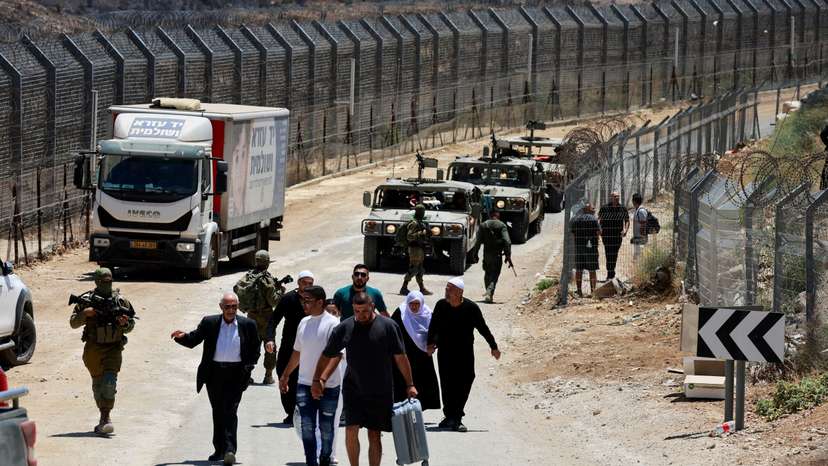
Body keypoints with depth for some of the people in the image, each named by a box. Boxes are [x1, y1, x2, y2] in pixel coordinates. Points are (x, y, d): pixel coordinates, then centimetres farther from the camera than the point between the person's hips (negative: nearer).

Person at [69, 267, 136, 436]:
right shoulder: (86, 300, 1)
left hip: (113, 348, -2)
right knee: (98, 384, 10)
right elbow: (73, 323, 1)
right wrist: (85, 313, -18)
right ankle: (104, 418, 24)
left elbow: (130, 327, 10)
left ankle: (105, 418, -20)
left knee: (109, 381, -17)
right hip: (93, 348, 2)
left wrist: (125, 323, -14)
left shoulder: (121, 301, 3)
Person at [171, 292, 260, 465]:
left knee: (230, 411, -12)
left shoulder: (247, 325, 2)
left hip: (236, 373, -3)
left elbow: (255, 348, 11)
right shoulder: (209, 323, 3)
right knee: (218, 412, 11)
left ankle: (229, 450, -16)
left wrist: (248, 367, 0)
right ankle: (219, 449, 21)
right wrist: (182, 337, -15)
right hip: (214, 373, 3)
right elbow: (193, 340, 6)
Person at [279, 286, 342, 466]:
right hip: (305, 384, 5)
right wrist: (285, 376, 25)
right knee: (307, 427, -3)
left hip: (328, 386, -5)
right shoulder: (304, 323, 10)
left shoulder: (332, 324, -11)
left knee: (326, 428, 7)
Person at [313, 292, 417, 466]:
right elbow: (327, 357, 6)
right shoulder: (344, 328, 0)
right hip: (353, 391, 1)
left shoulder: (388, 326, -4)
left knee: (374, 436, 4)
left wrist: (409, 385, 0)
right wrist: (318, 380, -2)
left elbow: (400, 357, 0)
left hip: (380, 393, -1)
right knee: (351, 430, -11)